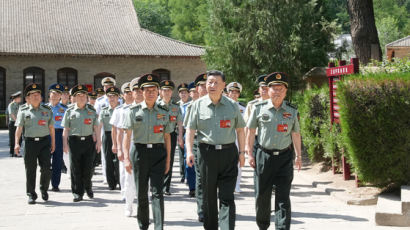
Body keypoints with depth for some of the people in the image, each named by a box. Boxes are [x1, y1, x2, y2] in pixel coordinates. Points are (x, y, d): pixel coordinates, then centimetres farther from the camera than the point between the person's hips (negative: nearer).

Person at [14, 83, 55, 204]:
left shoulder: (47, 110, 9)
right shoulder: (24, 111, 4)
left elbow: (51, 127, 11)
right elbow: (19, 128, -1)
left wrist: (53, 142, 8)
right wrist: (17, 143, -11)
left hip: (45, 141, 1)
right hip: (30, 142, -1)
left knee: (46, 168, -4)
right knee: (30, 170, 3)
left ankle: (44, 189, 20)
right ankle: (31, 194, 14)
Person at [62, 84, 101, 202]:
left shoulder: (91, 110, 9)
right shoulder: (70, 111, 4)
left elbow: (96, 127, 10)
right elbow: (66, 129, 4)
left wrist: (98, 141, 5)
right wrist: (65, 144, -1)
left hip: (88, 140, 1)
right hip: (74, 141, -1)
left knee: (88, 167, 3)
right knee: (75, 168, 0)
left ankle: (88, 187, 29)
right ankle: (77, 193, 8)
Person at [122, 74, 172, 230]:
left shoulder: (163, 112, 7)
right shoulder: (134, 111, 2)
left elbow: (167, 136, 10)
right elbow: (127, 134, -1)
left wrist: (168, 159, 7)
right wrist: (126, 157, -8)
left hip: (158, 153, 0)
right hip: (140, 151, 0)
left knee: (157, 192, -8)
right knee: (141, 193, 8)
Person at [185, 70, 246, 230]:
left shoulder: (232, 106, 6)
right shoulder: (198, 105, 4)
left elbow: (240, 129, 13)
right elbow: (190, 129, 2)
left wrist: (242, 151, 8)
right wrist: (189, 151, -9)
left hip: (228, 153, 0)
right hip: (207, 153, 0)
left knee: (227, 197, -5)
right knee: (209, 196, 9)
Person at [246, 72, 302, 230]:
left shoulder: (292, 111, 6)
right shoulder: (259, 109, 1)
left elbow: (296, 134, 14)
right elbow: (250, 131, 6)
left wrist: (298, 156, 15)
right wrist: (250, 153, 2)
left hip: (285, 157, 0)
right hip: (263, 156, 0)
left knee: (283, 198, -3)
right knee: (262, 195, 9)